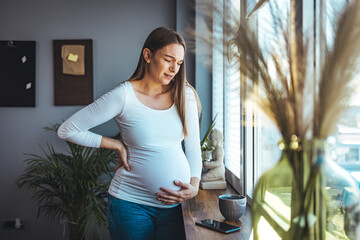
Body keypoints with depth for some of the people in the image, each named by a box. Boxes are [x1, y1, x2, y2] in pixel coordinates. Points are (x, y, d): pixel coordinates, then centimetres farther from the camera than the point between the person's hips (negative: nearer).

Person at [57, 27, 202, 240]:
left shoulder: (185, 94, 1)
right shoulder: (124, 96, -11)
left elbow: (193, 147, 6)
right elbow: (67, 130, -8)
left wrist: (195, 186, -8)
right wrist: (118, 145, -8)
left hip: (176, 203, 4)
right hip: (131, 202, -3)